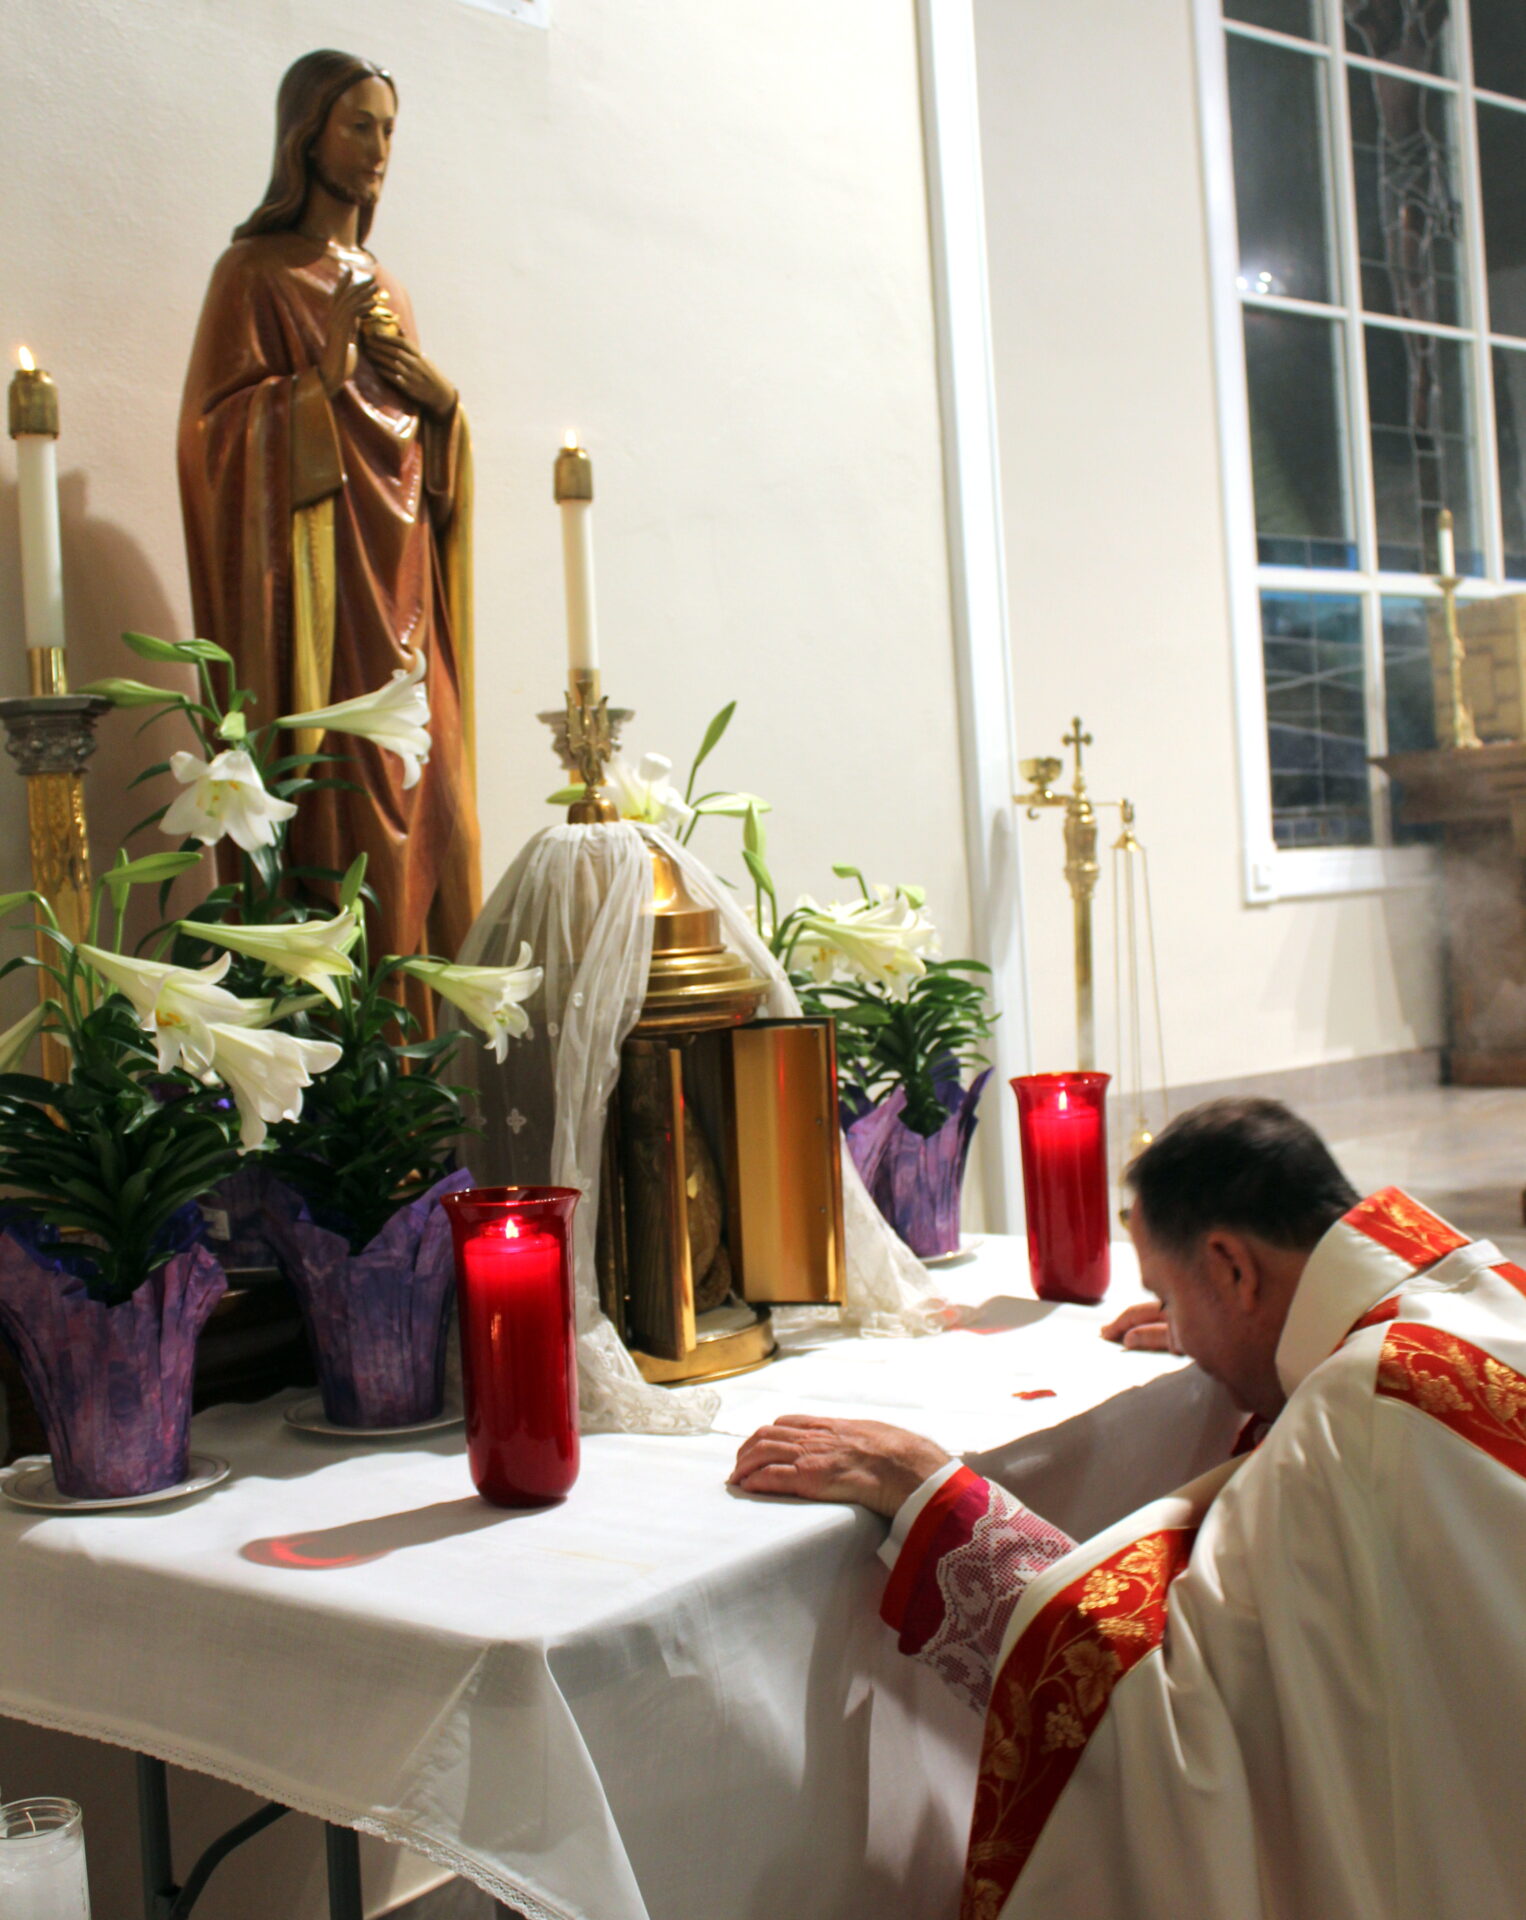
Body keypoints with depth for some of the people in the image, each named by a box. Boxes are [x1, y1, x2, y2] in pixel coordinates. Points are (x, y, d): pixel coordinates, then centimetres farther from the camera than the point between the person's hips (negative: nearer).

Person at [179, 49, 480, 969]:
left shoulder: (385, 282, 20)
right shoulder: (256, 273, 0)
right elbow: (220, 429, -8)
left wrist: (442, 398, 2)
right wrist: (329, 371, -19)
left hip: (399, 577, 7)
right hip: (322, 573, -7)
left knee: (423, 788, 2)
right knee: (341, 796, -12)